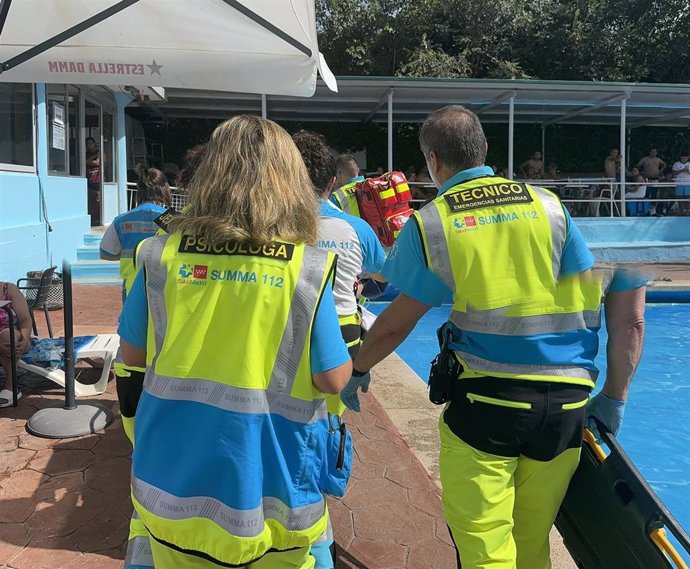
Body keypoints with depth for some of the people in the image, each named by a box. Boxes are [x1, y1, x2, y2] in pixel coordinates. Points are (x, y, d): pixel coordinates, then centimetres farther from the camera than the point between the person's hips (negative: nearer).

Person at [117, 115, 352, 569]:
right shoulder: (308, 267, -14)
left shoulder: (162, 254, -8)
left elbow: (133, 355, 2)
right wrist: (351, 360, 9)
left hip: (174, 479, 2)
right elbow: (333, 380, -12)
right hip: (268, 485, -2)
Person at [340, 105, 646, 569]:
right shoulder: (549, 205, 5)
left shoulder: (428, 224, -1)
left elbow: (397, 324, 0)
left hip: (484, 399, -3)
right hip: (565, 403, 3)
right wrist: (614, 398, 7)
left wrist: (357, 370, 17)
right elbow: (629, 313, 1)